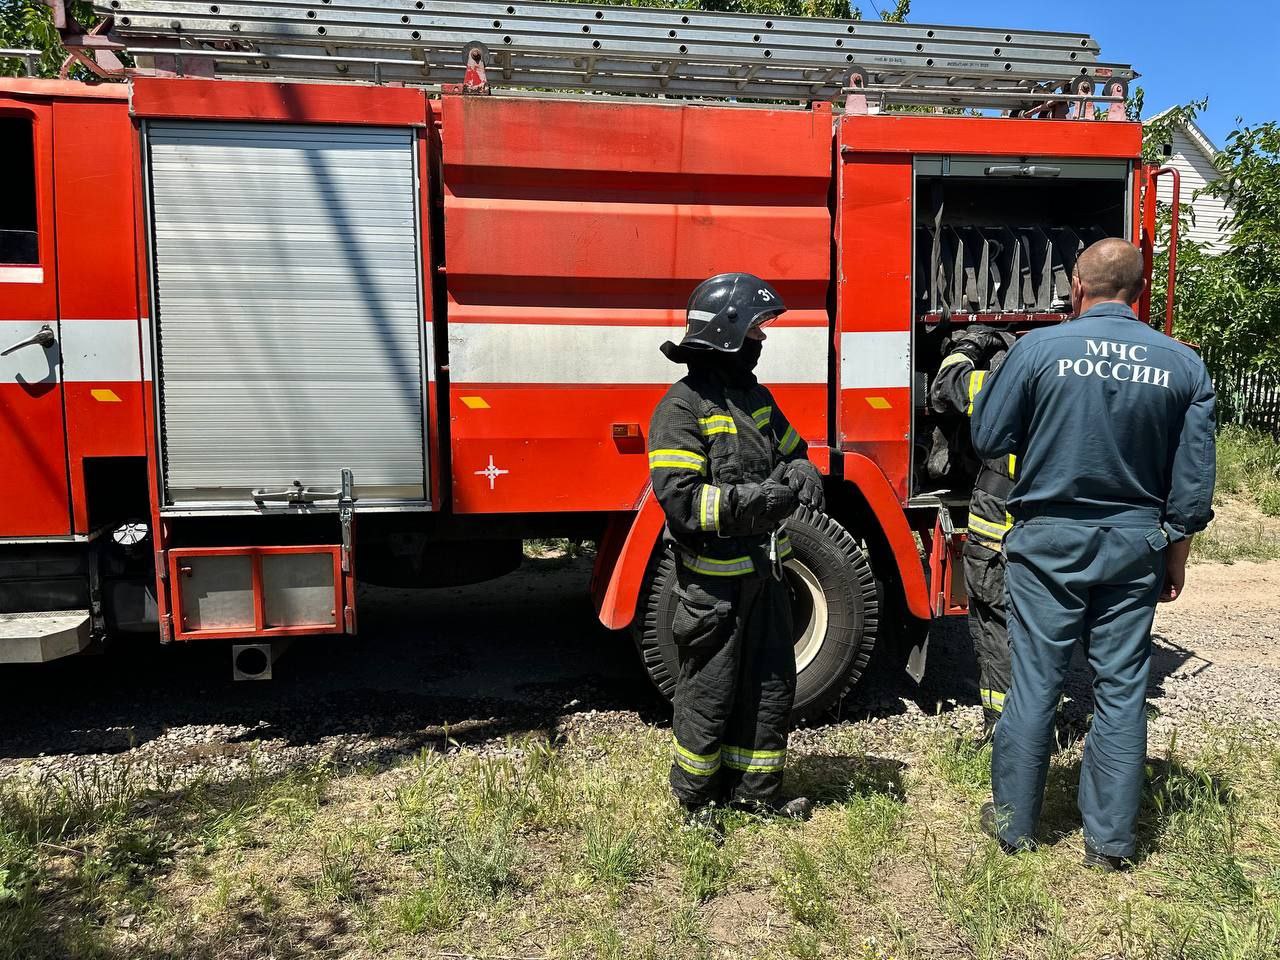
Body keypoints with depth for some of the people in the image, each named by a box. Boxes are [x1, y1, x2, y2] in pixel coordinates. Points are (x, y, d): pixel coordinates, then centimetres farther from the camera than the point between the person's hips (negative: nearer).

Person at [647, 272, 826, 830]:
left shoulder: (755, 396, 9)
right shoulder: (683, 407, -17)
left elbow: (790, 450, 21)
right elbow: (680, 500, -25)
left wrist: (802, 474, -3)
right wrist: (759, 499, -28)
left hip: (764, 572, 8)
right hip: (713, 580, -8)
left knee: (771, 685, 18)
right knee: (709, 693, 7)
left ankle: (755, 789, 36)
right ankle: (695, 795, 29)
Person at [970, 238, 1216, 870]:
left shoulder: (1038, 349, -11)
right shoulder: (1183, 365, -1)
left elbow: (987, 439, -4)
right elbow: (1193, 477, 2)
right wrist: (1177, 547, 14)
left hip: (1050, 541, -2)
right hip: (1136, 545, 3)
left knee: (1035, 683, 8)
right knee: (1122, 689, 11)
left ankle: (1014, 822, 22)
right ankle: (1110, 839, 22)